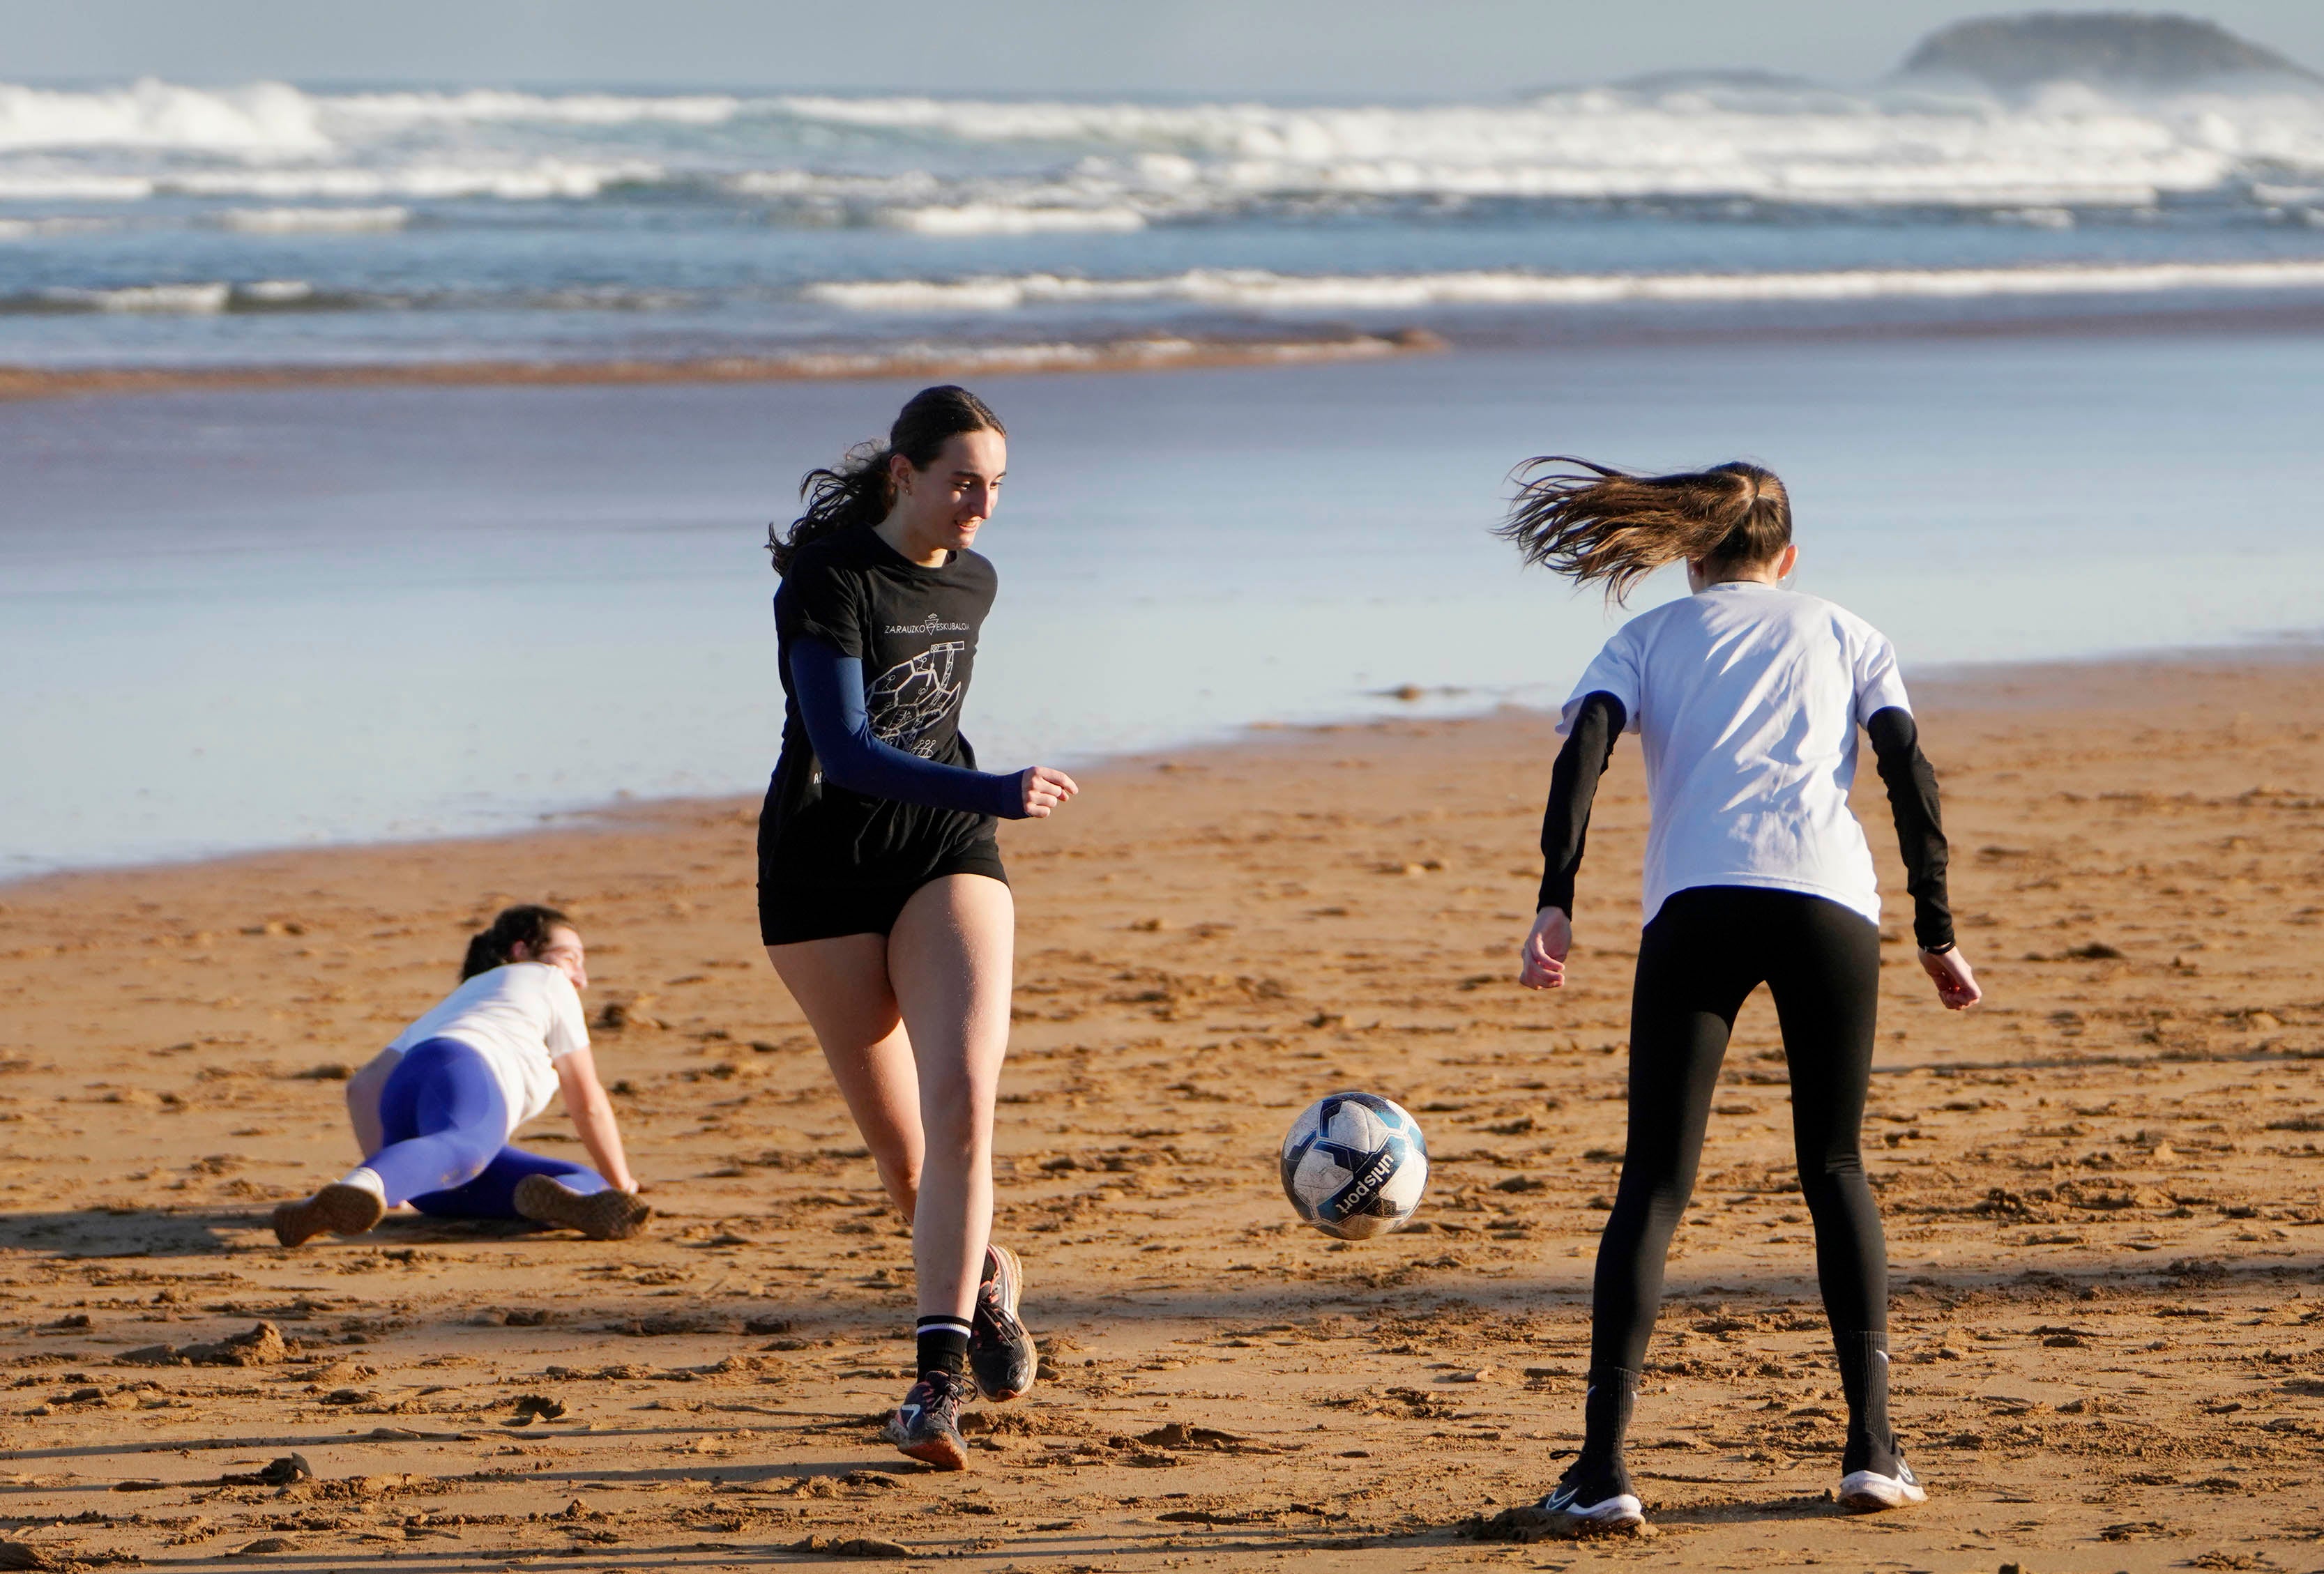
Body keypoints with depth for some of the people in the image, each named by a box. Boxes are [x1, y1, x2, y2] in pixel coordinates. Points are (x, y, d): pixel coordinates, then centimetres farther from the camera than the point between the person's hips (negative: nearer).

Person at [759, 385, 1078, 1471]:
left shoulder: (971, 583, 4)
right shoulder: (829, 581, -17)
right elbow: (843, 748, -27)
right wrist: (993, 794, -38)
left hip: (945, 852, 4)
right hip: (823, 871, -3)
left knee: (963, 1102, -19)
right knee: (900, 1147, 5)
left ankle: (935, 1382, -22)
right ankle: (985, 1281, 36)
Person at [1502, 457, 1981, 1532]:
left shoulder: (1649, 636, 22)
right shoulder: (1845, 634, 25)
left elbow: (1585, 747, 4)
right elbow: (1909, 771, 11)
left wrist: (1554, 905, -6)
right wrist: (1937, 934, 12)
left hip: (1696, 907, -1)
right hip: (1831, 901, 1)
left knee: (1654, 1180, 0)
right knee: (1835, 1168, 15)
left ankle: (1603, 1464, -12)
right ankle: (1873, 1444, 4)